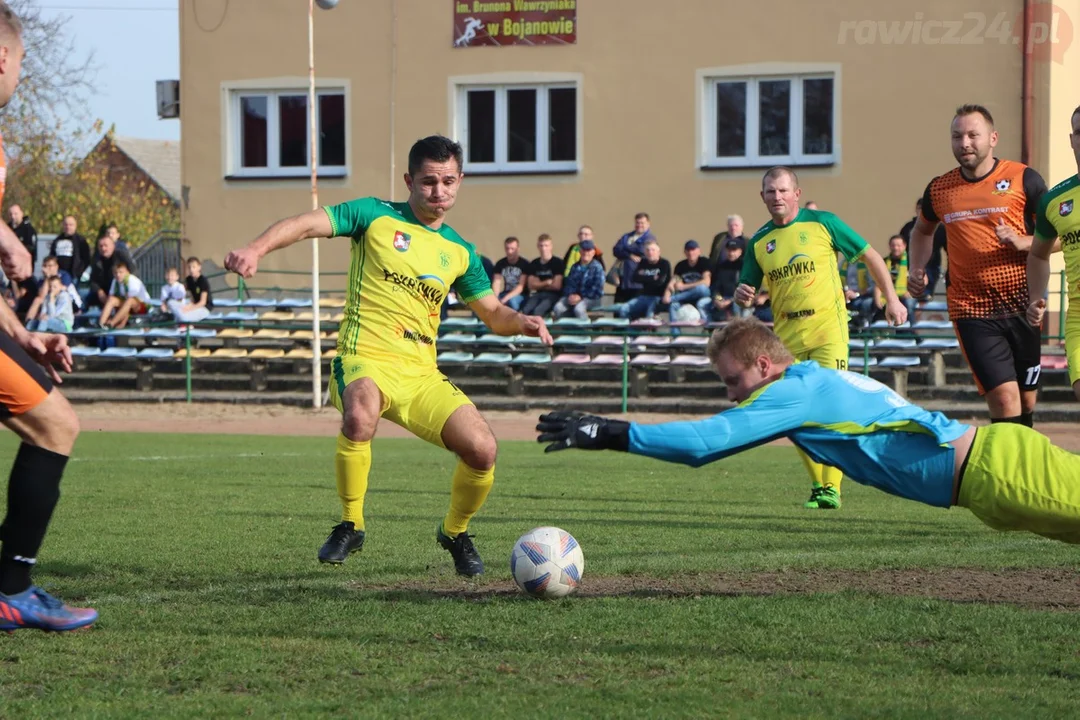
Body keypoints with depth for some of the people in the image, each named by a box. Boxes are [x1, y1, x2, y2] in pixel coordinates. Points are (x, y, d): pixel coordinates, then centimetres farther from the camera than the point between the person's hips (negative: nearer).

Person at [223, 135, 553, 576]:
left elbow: (493, 315, 24)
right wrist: (256, 249, -25)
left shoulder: (460, 253, 17)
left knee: (482, 451, -14)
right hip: (365, 358, -4)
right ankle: (350, 525, -16)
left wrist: (522, 323, 0)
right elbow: (308, 225, -7)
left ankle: (455, 533, 18)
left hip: (421, 373, 4)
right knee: (360, 414, -39)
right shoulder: (376, 216, 4)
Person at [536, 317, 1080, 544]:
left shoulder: (796, 390, -9)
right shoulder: (821, 381, 18)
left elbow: (706, 441, -15)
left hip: (990, 467, -9)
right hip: (983, 452, 9)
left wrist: (612, 434, -12)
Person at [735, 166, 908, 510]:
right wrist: (742, 295, -10)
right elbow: (747, 294, 15)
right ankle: (818, 484, 17)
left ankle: (831, 488, -10)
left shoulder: (822, 223, -2)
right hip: (786, 337, 4)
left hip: (827, 330, -4)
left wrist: (892, 298, 2)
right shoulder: (759, 242, 8)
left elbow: (870, 255, 5)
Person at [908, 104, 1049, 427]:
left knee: (1026, 402, 8)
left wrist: (1021, 242, -18)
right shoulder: (939, 189, 7)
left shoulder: (1023, 179, -2)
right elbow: (923, 230, 29)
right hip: (972, 312, 0)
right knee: (1004, 399, -14)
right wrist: (916, 270, 12)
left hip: (1022, 307, 0)